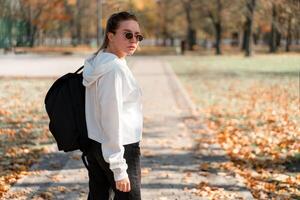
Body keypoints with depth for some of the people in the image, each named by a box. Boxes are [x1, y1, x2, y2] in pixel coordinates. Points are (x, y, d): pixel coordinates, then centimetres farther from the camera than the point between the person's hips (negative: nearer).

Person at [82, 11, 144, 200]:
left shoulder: (97, 62, 9)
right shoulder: (115, 68, -19)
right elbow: (112, 121, -22)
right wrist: (119, 168, -21)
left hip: (96, 146, 9)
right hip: (120, 149, -9)